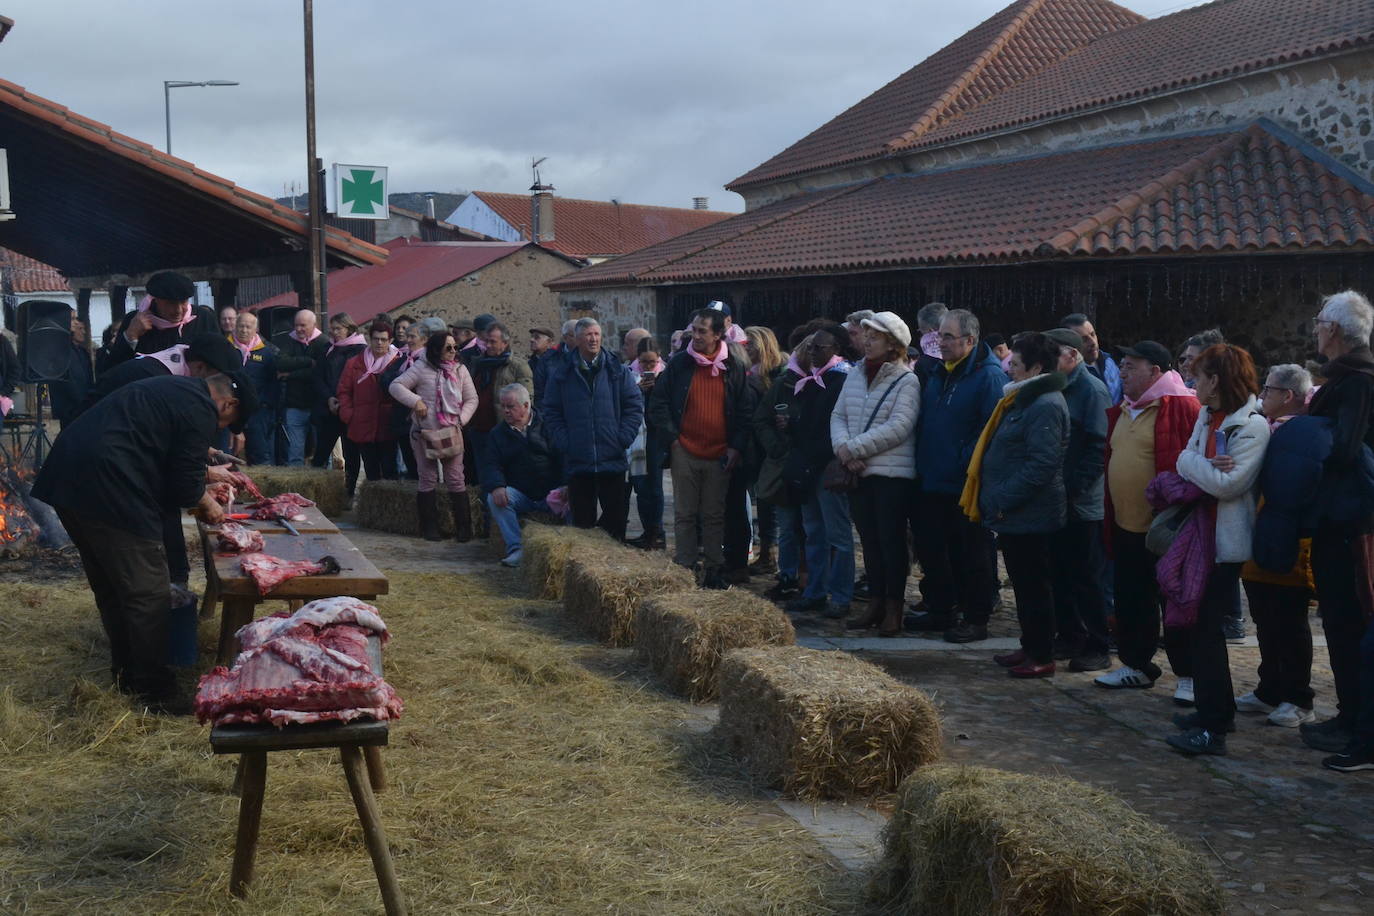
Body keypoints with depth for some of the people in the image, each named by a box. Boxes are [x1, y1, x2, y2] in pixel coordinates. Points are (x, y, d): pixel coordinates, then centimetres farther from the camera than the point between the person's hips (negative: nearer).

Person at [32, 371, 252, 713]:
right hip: (108, 489, -11)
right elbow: (185, 486, -8)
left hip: (67, 477, 11)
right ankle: (154, 690, 6)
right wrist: (206, 503, 11)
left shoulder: (173, 390, 22)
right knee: (149, 594, -2)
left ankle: (126, 671, 33)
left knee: (111, 587, 21)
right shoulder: (201, 410, -7)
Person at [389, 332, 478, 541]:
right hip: (424, 431, -2)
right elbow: (396, 386, -4)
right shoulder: (421, 368, -4)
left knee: (456, 479, -1)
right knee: (428, 480, 4)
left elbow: (472, 399, 10)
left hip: (452, 431, 2)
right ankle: (430, 528, 11)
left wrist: (461, 419, -5)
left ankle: (463, 527, 3)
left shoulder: (459, 369, 7)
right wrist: (415, 401, -17)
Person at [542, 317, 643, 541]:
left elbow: (635, 405, 4)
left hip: (613, 461, 0)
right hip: (577, 462, 0)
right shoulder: (562, 374, 6)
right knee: (582, 519, 5)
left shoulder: (618, 371, 5)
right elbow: (551, 412, 7)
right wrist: (564, 442, -5)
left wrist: (623, 439, -5)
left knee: (616, 514, 4)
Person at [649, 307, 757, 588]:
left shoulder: (735, 368, 2)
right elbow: (658, 403, 2)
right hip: (685, 452, 0)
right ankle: (684, 569, 11)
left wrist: (737, 447, -4)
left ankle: (714, 570, 16)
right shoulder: (679, 364, 0)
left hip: (720, 456, 0)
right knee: (685, 515, 4)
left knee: (714, 515, 8)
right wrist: (671, 437, -6)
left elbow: (746, 411, 5)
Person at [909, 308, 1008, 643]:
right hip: (932, 483, 8)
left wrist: (965, 464, -19)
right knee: (930, 548, 15)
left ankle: (976, 619, 12)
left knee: (972, 554, 2)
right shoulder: (938, 373, 14)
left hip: (966, 486, -8)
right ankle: (940, 610, 28)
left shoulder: (989, 376, -13)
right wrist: (921, 463, 11)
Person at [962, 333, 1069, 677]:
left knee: (1033, 585, -2)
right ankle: (1030, 648, 27)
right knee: (1024, 584, 17)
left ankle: (1042, 657, 7)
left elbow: (1042, 465, -25)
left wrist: (1003, 501, -21)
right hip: (1015, 515, 10)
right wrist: (999, 500, 14)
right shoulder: (1025, 399, 15)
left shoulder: (1046, 406, -18)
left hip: (1029, 516, -10)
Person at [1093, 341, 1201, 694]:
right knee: (1131, 600, 16)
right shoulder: (1123, 410, 13)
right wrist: (1110, 519, 18)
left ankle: (1189, 674, 11)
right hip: (1126, 526, 8)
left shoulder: (1181, 407, -14)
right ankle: (1136, 664, 29)